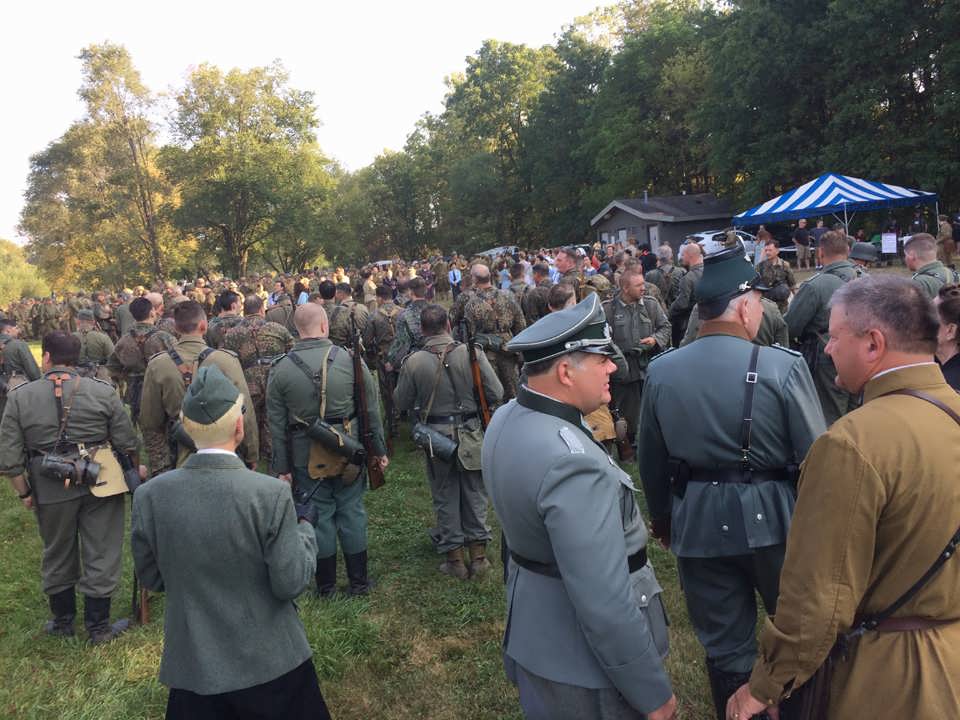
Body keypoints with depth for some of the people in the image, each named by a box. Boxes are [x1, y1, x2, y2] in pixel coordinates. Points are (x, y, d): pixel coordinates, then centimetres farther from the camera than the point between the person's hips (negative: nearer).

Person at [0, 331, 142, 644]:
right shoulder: (103, 391, -8)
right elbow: (127, 442, -5)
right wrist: (137, 469, 13)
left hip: (51, 489, 2)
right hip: (100, 482, -1)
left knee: (58, 556, 20)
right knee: (101, 555, 9)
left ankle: (63, 622, 35)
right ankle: (98, 627, 19)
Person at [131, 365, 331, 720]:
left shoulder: (149, 495, -12)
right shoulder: (271, 494, -23)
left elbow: (150, 578, 1)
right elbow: (291, 583, -16)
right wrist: (304, 527, -1)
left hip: (192, 663, 3)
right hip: (269, 660, -2)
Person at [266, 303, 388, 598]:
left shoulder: (281, 369, -7)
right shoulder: (350, 359, -8)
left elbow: (277, 424, -3)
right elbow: (372, 410, -2)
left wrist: (282, 467, 4)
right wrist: (379, 449, 8)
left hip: (306, 456, 0)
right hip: (349, 452, 0)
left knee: (319, 515, 11)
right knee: (352, 512, 12)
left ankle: (326, 585, 24)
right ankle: (359, 582, 23)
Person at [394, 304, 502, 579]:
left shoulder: (413, 362, -12)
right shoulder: (472, 353, -11)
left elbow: (401, 404, -2)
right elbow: (496, 394, -9)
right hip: (472, 434, 1)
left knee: (445, 497, 14)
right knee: (475, 493, 16)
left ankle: (455, 559, 23)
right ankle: (478, 554, 24)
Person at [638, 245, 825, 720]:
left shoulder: (660, 371, -4)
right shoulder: (783, 366, -16)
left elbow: (650, 459, 5)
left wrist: (662, 517, 20)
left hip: (698, 522, 2)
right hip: (771, 518, -2)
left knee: (725, 647, 16)